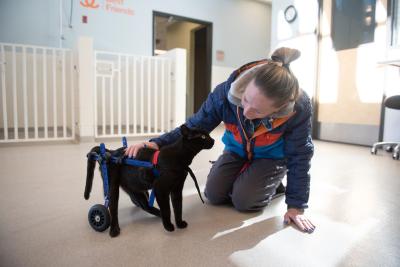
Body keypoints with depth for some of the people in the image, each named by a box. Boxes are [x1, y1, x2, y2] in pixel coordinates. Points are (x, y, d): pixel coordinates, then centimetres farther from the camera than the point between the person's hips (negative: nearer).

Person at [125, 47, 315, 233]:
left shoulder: (299, 108, -37)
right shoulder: (226, 92, -35)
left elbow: (299, 156, -22)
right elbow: (195, 126, -22)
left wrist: (296, 205, -19)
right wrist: (157, 143, -36)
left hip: (272, 156, -2)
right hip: (237, 150, 3)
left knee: (243, 201, -17)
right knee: (213, 195, -3)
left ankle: (274, 184, 14)